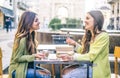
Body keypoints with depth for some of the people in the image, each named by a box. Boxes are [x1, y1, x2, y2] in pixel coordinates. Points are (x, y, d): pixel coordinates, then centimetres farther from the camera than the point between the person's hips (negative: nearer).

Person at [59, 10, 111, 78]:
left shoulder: (103, 36, -15)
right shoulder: (89, 35, 9)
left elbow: (91, 56, -22)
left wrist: (72, 57, -27)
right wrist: (75, 44, 2)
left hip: (97, 70, -7)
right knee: (66, 71, -9)